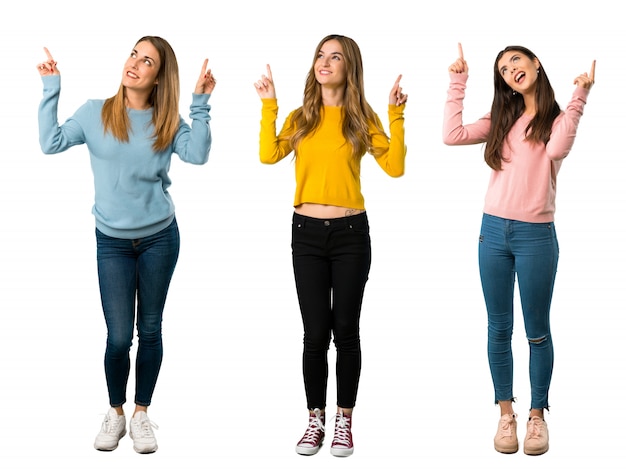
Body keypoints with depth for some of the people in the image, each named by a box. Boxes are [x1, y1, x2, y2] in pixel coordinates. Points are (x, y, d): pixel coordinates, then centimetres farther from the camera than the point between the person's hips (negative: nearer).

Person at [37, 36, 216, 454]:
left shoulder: (167, 121, 1)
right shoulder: (95, 113, 0)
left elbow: (197, 154, -15)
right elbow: (51, 143, -8)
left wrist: (201, 104, -17)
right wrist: (51, 91, -8)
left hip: (159, 237, 1)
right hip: (112, 241, -1)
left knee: (150, 330, 9)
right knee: (119, 337, -2)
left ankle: (141, 413, 24)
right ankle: (116, 413, 19)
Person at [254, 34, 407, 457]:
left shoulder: (362, 119, 2)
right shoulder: (301, 117, 8)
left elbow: (395, 167, -10)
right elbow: (269, 155, -10)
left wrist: (397, 115, -12)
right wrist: (269, 105, -7)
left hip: (350, 233, -1)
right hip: (307, 232, 2)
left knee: (345, 330, 4)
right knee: (315, 332, 2)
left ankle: (345, 421, 17)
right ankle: (316, 421, 16)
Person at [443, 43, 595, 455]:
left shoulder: (559, 119, 1)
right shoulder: (502, 120, 12)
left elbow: (556, 149, -22)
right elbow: (453, 136, -1)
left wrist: (579, 97, -20)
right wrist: (458, 83, 1)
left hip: (536, 235, -4)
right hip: (493, 232, 4)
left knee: (537, 332, 5)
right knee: (499, 329, 9)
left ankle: (537, 414, 18)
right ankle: (506, 412, 20)